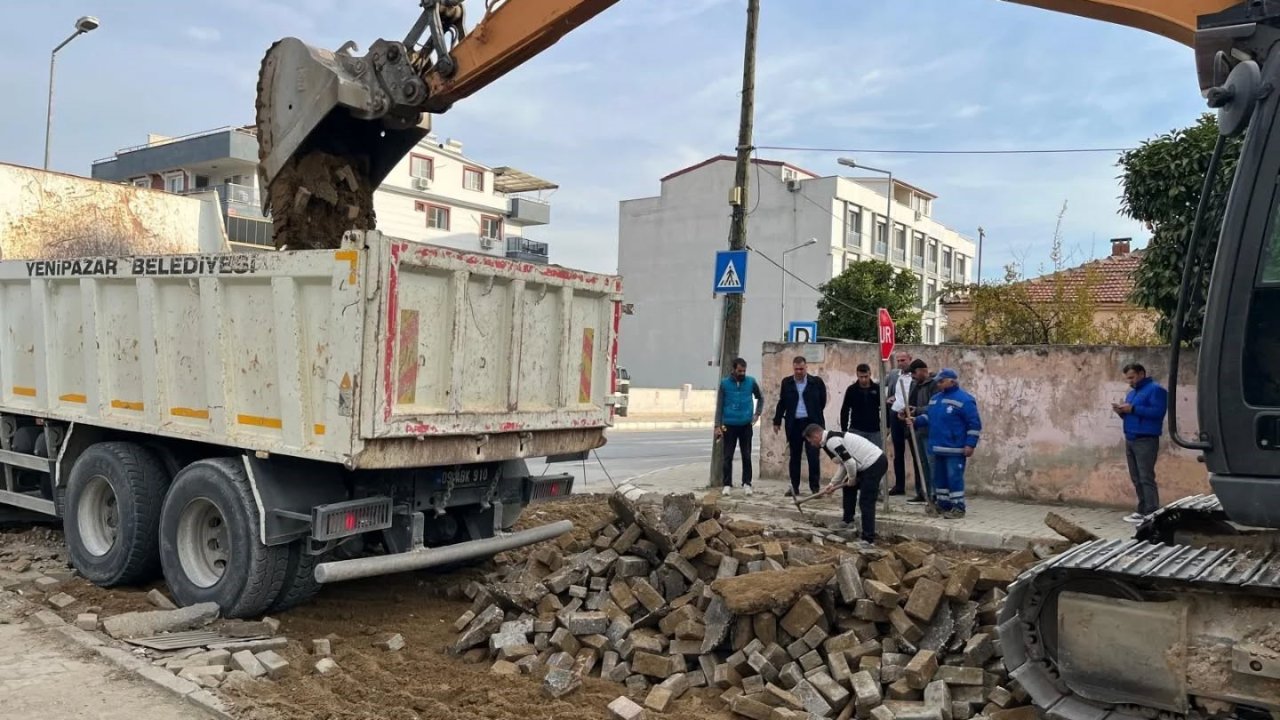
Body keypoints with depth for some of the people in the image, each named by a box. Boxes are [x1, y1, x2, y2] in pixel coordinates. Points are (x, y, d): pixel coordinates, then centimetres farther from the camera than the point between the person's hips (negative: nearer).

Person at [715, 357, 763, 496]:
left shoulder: (751, 382, 0)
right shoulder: (724, 383, -3)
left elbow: (760, 397, 17)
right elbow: (719, 405, 0)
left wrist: (757, 413, 8)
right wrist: (718, 425, -4)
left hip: (746, 425, 1)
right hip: (729, 425, -1)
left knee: (746, 456, 5)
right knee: (728, 456, 3)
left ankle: (746, 483, 14)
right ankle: (727, 484, 10)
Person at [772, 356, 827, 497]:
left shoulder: (816, 382, -2)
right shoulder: (786, 382, 5)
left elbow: (822, 402, 6)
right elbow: (782, 403, 10)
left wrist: (814, 414, 9)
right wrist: (777, 421, 8)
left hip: (811, 423, -2)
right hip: (793, 424, 2)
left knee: (813, 456, -5)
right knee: (794, 457, 9)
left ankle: (815, 487, 3)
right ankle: (794, 487, 15)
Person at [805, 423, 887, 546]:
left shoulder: (831, 442, -15)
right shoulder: (833, 438, 17)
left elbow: (850, 463, -21)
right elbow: (844, 463, 24)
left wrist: (852, 479, -4)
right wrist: (833, 483, 21)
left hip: (874, 464, -11)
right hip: (873, 461, 11)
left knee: (866, 503, -10)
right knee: (848, 488, 25)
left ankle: (868, 539, -8)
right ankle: (848, 521, 34)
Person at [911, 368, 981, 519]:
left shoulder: (964, 399, -11)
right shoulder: (935, 398, 14)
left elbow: (974, 424, -12)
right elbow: (929, 417, 23)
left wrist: (970, 444, -16)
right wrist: (916, 420, 5)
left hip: (955, 449, -8)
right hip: (938, 447, 8)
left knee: (954, 477, -7)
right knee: (939, 477, 14)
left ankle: (958, 508, 0)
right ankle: (943, 505, 24)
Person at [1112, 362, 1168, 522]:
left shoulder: (1155, 389, -6)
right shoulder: (1132, 393, 21)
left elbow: (1157, 412, -19)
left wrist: (1132, 409, -20)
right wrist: (1122, 412, 4)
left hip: (1146, 441, -9)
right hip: (1130, 440, 9)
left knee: (1146, 478, -12)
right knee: (1136, 479, 10)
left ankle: (1152, 514, -11)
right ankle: (1142, 510, 15)